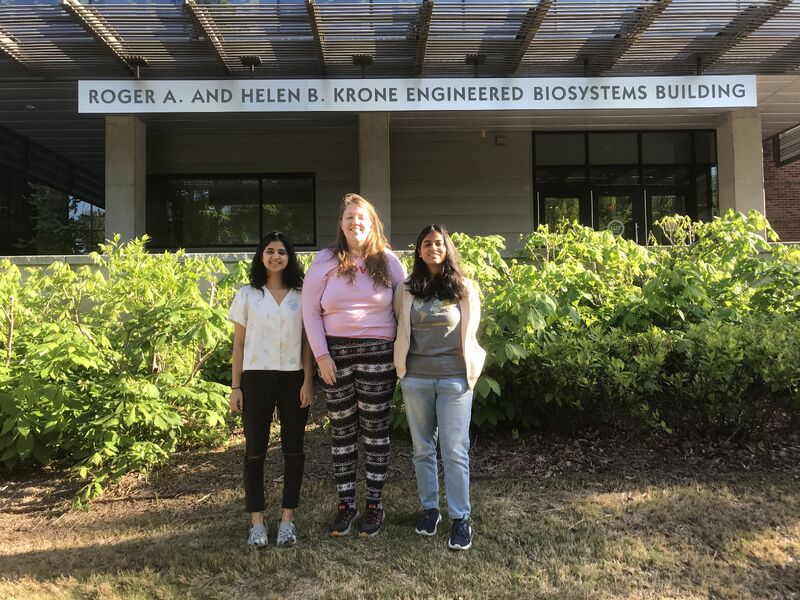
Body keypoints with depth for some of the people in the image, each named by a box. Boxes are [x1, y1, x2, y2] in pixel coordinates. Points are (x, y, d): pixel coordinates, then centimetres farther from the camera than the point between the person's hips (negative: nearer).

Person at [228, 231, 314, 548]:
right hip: (256, 378, 0)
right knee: (255, 450, 3)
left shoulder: (301, 296, 5)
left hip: (293, 379, 0)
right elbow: (238, 344, 6)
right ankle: (257, 521, 12)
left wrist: (308, 381, -5)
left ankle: (288, 518, 16)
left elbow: (308, 342, 4)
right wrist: (235, 387, 1)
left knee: (293, 448, 5)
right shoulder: (246, 295, 5)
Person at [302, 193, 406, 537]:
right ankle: (345, 503, 21)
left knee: (375, 429, 6)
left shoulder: (388, 261, 4)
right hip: (335, 354, 1)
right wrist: (321, 355, -6)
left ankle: (374, 503, 19)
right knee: (341, 430, 8)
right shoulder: (325, 261, 2)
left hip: (377, 354, 0)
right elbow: (310, 311, 1)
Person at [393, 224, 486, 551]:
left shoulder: (464, 288, 3)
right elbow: (400, 330, 13)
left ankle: (460, 518, 9)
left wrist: (469, 370, 11)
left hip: (454, 378, -2)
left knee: (455, 450, -2)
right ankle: (429, 508, 26)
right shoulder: (407, 290, 5)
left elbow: (469, 333, 10)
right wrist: (403, 364, 10)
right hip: (415, 378, 2)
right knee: (422, 448, 11)